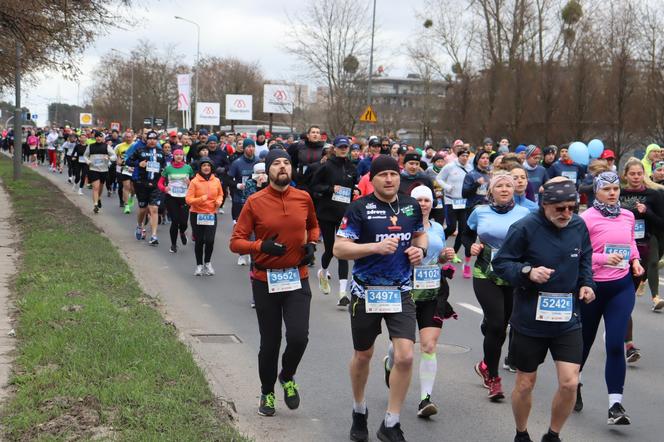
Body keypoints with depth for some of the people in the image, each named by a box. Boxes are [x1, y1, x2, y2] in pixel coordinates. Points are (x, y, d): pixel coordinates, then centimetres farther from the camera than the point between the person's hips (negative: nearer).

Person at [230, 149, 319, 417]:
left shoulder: (304, 198, 2)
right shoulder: (255, 202, -6)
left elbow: (313, 226, 22)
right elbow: (236, 242, -6)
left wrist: (311, 244, 2)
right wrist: (261, 246, -23)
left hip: (297, 278, 2)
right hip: (265, 281, -1)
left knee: (298, 336, -11)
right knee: (270, 342, 7)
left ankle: (287, 378, 21)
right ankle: (267, 393, 31)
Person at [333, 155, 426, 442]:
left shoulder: (412, 206, 3)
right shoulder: (359, 208, -10)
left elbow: (420, 234, 22)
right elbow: (339, 249, -14)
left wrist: (420, 249, -1)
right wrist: (376, 247, -26)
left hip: (401, 292, 2)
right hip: (366, 292, -2)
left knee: (405, 357, -12)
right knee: (363, 356, 15)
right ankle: (359, 412, 41)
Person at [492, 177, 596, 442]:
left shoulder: (579, 226, -2)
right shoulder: (524, 228, -16)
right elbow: (500, 263, -10)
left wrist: (586, 283, -1)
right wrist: (527, 272, -25)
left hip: (567, 319, 3)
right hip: (530, 319, -3)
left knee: (569, 383, -6)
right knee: (525, 383, 10)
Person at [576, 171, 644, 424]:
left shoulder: (628, 216, 4)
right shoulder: (587, 218, -12)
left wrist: (635, 261, 3)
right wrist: (604, 258, -26)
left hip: (621, 287, 3)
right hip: (592, 286, -2)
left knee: (615, 345, -8)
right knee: (585, 340, 15)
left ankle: (615, 405, -5)